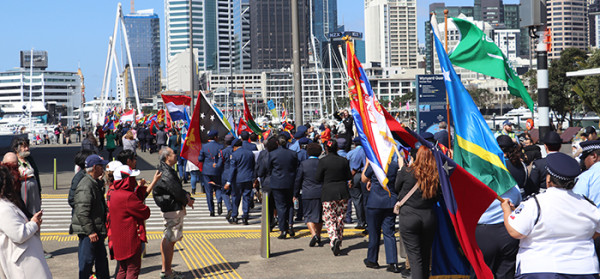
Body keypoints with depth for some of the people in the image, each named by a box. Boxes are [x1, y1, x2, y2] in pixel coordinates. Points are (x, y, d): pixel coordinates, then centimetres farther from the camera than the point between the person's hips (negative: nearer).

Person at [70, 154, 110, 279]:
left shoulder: (96, 183, 13)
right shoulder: (85, 186, -20)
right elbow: (82, 212, -24)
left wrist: (103, 229, 22)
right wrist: (90, 232, -23)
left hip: (97, 231, 10)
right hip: (88, 232, -10)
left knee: (101, 259, 18)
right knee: (87, 262, -2)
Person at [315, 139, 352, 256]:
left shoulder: (322, 161, -9)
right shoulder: (343, 160, 1)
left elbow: (318, 179, -6)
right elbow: (349, 177, 6)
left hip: (328, 193, -3)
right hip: (342, 192, 3)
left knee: (329, 218, -1)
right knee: (340, 218, 13)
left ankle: (334, 239, -24)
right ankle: (338, 242, 20)